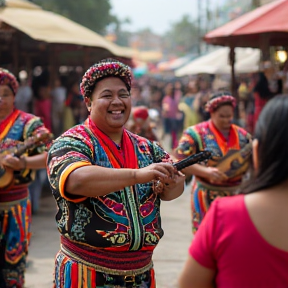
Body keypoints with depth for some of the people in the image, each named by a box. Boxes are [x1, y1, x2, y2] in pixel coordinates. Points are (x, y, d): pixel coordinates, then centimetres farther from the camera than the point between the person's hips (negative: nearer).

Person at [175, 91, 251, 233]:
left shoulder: (242, 135, 7)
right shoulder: (197, 133, -6)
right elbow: (179, 161, -12)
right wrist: (205, 171, -23)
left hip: (237, 195, 4)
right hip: (208, 197, -4)